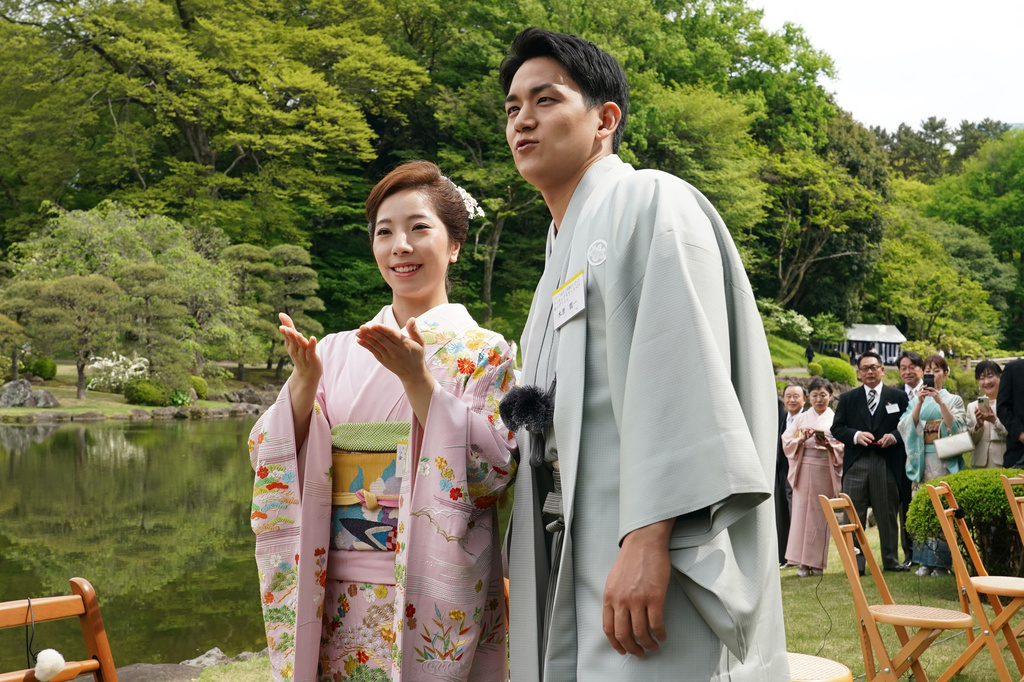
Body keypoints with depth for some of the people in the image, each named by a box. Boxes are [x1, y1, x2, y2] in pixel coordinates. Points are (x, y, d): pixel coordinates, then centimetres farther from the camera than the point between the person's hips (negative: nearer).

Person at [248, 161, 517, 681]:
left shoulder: (483, 352, 0)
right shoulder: (339, 352, 9)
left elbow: (497, 468, -14)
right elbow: (275, 464, 4)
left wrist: (416, 379, -20)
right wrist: (303, 382, -11)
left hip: (433, 596, -3)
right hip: (337, 595, 3)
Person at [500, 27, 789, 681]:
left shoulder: (647, 203, -4)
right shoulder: (563, 251, 23)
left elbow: (679, 373, -17)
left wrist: (648, 536, -25)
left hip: (644, 560, -8)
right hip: (569, 564, 9)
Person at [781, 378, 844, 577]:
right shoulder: (801, 418, 12)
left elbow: (844, 446, 1)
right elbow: (786, 442, 4)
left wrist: (829, 444, -17)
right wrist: (801, 439, -14)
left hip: (826, 472, -1)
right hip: (804, 470, 1)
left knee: (821, 516, 0)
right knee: (802, 513, -4)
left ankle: (817, 562, 6)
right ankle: (803, 562, 0)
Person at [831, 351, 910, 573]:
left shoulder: (898, 397, 9)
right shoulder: (847, 398, 12)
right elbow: (837, 428, 7)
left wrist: (894, 436, -12)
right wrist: (855, 435, -11)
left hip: (887, 463, -1)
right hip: (856, 464, 1)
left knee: (888, 514, 6)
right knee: (853, 515, -1)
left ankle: (891, 560, 16)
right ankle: (855, 562, 2)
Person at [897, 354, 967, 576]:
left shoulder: (954, 400, 9)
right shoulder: (915, 400, 14)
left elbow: (956, 427, -7)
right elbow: (907, 427, 0)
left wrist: (940, 402, -17)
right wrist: (920, 403, -13)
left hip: (945, 460, -2)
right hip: (922, 460, 2)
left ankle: (942, 561, -3)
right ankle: (925, 560, 2)